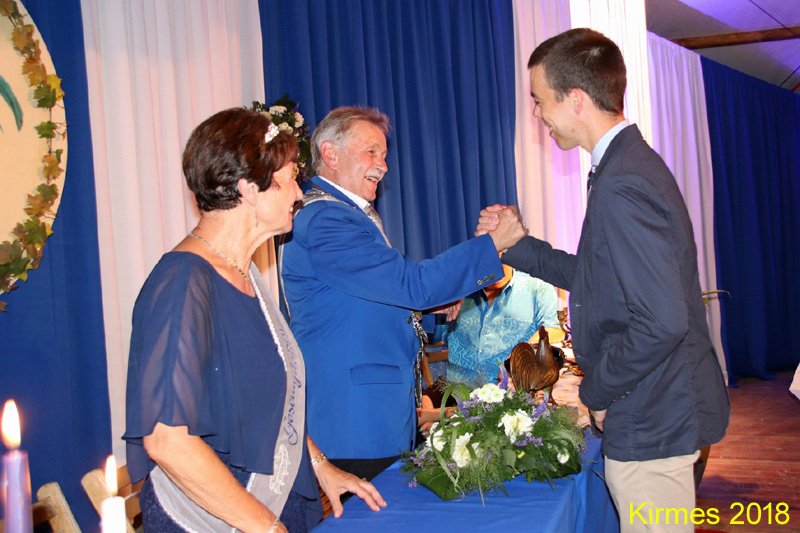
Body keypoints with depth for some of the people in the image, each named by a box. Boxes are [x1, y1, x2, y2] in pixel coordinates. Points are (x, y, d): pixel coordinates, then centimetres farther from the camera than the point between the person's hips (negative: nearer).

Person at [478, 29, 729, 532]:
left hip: (651, 420, -10)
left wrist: (598, 390, -16)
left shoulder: (620, 187, -24)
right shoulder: (633, 162, 8)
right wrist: (517, 244, 11)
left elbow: (662, 321, -30)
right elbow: (602, 277, 14)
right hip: (662, 408, 10)